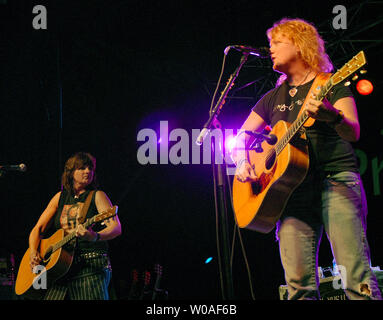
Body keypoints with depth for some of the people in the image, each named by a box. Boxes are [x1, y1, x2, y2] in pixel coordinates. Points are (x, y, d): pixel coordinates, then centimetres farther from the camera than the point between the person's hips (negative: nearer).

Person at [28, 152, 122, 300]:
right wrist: (34, 253, 0)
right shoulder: (60, 197, 16)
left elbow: (116, 228, -11)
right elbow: (38, 229, 19)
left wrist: (95, 237, -31)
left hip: (91, 266, -4)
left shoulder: (97, 196, 3)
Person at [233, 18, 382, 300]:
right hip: (293, 187, 4)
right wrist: (242, 162, 3)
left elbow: (353, 133, -6)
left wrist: (331, 115, -28)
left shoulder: (330, 85, 9)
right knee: (299, 281, -10)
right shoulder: (273, 98, 23)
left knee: (357, 275, -17)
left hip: (337, 179, -4)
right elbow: (241, 139, 26)